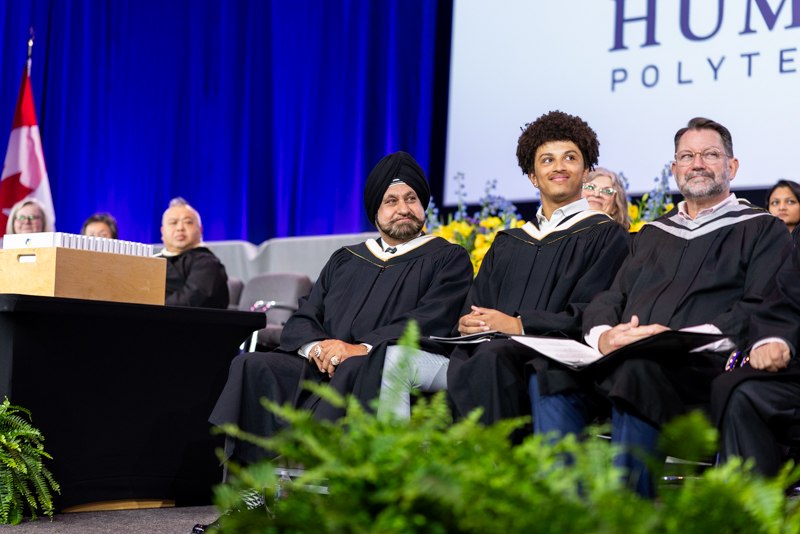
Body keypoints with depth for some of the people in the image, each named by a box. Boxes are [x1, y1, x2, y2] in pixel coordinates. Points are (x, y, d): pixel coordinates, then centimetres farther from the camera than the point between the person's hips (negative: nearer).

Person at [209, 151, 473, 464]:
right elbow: (302, 318, 19)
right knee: (251, 365, -22)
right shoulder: (344, 261, 28)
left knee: (354, 371, -39)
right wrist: (315, 346, -7)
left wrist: (362, 350, -17)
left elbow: (431, 322, -4)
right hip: (321, 368, 5)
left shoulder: (449, 259, 14)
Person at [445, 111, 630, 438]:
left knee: (490, 359, -37)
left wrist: (519, 324, -13)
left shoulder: (606, 236, 11)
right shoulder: (507, 245, 29)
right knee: (452, 364, -33)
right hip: (494, 346, 4)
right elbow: (475, 308, 20)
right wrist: (467, 324, -6)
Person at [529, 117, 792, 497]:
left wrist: (683, 337, -17)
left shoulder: (761, 230, 14)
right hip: (621, 359, 5)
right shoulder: (653, 234, 30)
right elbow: (610, 298, 22)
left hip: (703, 365, -5)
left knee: (636, 372, -39)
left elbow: (760, 310, -2)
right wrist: (603, 334, -5)